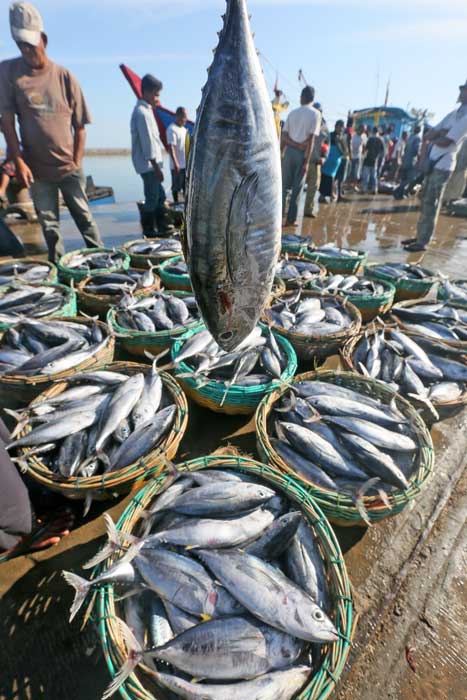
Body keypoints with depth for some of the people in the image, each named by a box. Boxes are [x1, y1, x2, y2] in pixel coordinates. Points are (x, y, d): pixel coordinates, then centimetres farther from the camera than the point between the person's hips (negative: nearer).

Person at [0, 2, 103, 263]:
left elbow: (80, 126, 3)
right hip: (36, 168, 1)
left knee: (85, 218, 3)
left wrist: (77, 162, -5)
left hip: (69, 166, -1)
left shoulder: (65, 77, 1)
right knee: (49, 226, 6)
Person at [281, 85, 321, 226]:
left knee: (284, 185, 8)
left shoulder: (293, 112, 10)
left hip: (289, 151, 3)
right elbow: (311, 139, -10)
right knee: (297, 187, 1)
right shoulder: (316, 113, -2)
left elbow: (284, 136, 5)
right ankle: (291, 219, 0)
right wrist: (307, 161, -12)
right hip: (303, 153, -3)